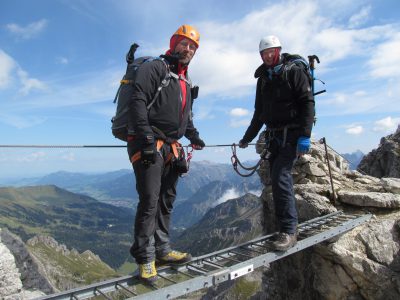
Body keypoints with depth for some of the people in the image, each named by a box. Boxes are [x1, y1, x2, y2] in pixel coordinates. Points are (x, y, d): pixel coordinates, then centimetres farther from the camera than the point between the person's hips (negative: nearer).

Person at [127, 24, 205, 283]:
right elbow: (138, 103, -16)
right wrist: (147, 139, -23)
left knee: (167, 200, 11)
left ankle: (162, 250, 24)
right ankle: (145, 258, 5)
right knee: (150, 201, -9)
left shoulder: (185, 81, 23)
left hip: (170, 148, 9)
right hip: (148, 145, -8)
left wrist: (193, 136, 18)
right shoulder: (154, 68, -3)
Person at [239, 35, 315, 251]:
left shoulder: (294, 72, -1)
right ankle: (290, 226, 17)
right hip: (273, 137, 7)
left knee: (280, 178, -19)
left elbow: (307, 103, -10)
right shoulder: (263, 79, 18)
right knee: (278, 180, 6)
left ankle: (288, 231, -11)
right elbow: (259, 113, 23)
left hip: (291, 135, -6)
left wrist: (305, 136, -21)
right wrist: (247, 138, 24)